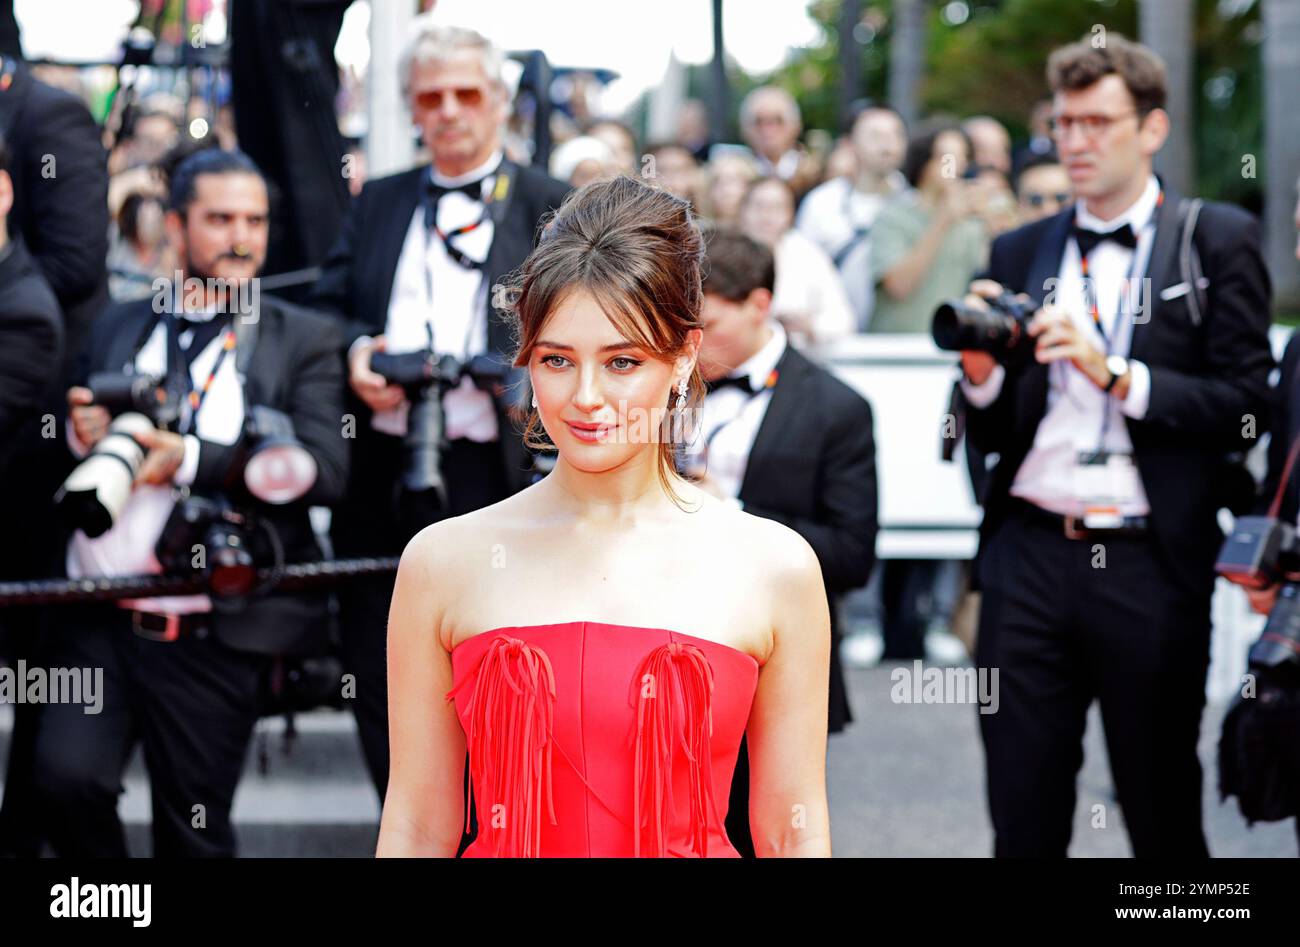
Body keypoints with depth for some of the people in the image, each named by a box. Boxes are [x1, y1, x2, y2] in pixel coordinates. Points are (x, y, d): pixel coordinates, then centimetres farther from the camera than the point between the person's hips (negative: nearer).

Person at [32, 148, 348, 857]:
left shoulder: (303, 339, 5)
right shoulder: (114, 329, 15)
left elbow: (325, 471, -9)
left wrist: (192, 460, -16)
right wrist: (80, 435, -6)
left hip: (212, 638, -2)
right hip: (93, 623, 2)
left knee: (194, 831, 4)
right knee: (67, 777, -17)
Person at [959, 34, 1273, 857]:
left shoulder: (1218, 241, 2)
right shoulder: (1021, 253, 13)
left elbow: (1245, 404, -6)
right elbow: (991, 434, 14)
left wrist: (1116, 375, -15)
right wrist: (981, 372, -7)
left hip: (1150, 566, -3)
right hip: (1030, 556, 3)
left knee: (1163, 814, 5)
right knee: (1023, 816, 4)